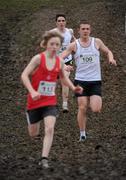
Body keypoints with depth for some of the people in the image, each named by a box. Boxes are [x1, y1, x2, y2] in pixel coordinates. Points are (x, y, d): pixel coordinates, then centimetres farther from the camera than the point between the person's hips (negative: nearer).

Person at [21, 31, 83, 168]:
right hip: (35, 101, -2)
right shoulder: (38, 58, -13)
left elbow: (63, 77, 18)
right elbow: (24, 75, -18)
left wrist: (73, 88, 1)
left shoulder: (60, 62, 1)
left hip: (50, 102, 2)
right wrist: (32, 91, -30)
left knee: (50, 129, -19)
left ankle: (44, 158, -17)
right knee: (33, 134, 11)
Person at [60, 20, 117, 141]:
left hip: (95, 81, 0)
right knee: (82, 108, -4)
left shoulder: (96, 42, 2)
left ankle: (94, 102, 25)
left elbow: (108, 51, 17)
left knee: (96, 109, -12)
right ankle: (82, 133, 10)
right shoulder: (74, 45, -1)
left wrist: (111, 58, -5)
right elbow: (60, 57, -2)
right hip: (80, 80, 0)